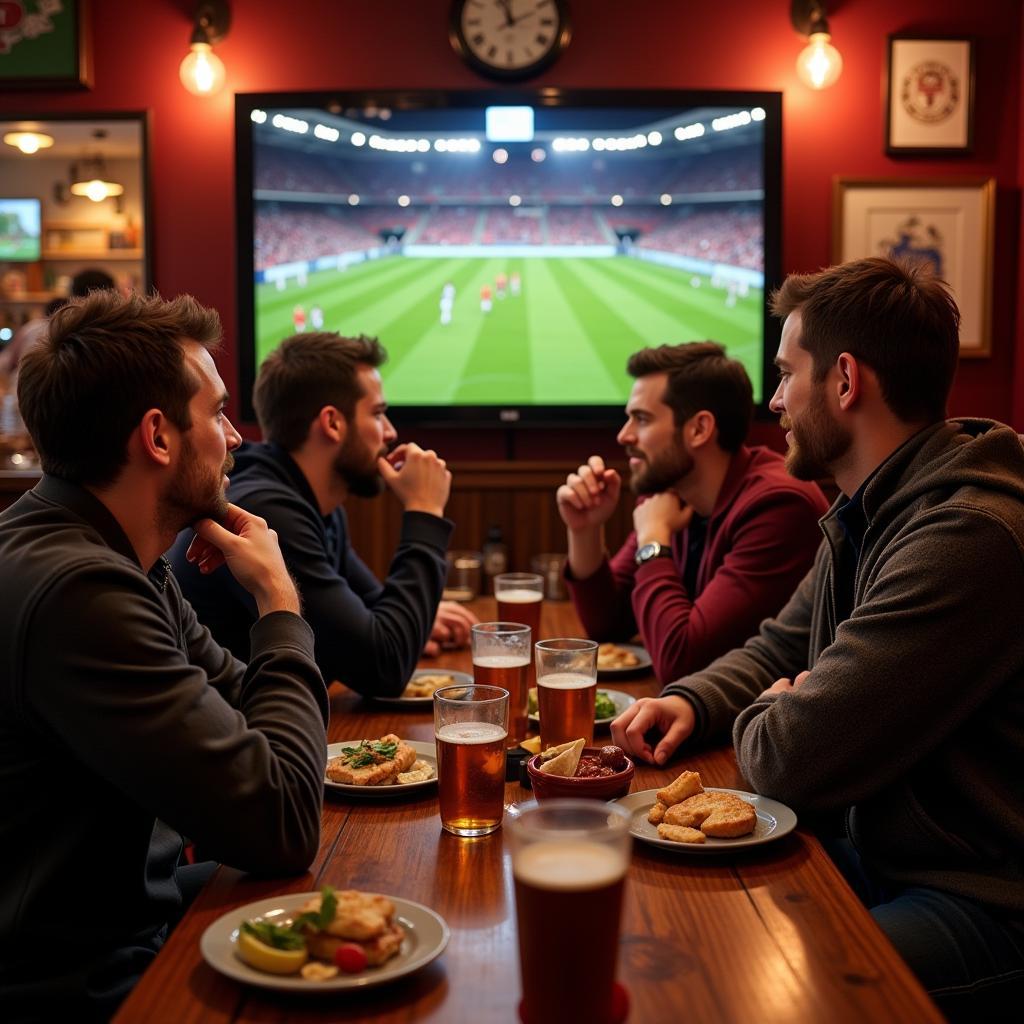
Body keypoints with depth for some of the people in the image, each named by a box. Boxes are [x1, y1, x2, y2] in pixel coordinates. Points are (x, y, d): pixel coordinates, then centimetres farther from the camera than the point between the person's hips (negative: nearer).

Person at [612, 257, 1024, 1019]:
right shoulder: (864, 516, 7)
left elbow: (792, 760, -27)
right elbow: (779, 648, 19)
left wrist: (761, 718, -4)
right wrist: (694, 703, -2)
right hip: (878, 853, 9)